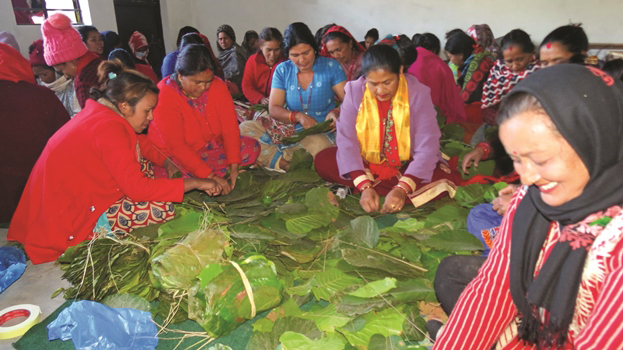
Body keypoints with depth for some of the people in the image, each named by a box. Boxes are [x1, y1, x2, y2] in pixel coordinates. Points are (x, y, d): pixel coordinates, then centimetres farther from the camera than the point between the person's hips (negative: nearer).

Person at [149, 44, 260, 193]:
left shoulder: (218, 86, -8)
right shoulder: (164, 95, -23)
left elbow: (230, 128, -10)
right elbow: (176, 146, -26)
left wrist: (234, 167, -21)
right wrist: (210, 177, -32)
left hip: (210, 147, 5)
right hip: (173, 156, -4)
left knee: (251, 147, -11)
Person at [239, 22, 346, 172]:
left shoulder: (331, 67, 0)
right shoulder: (282, 70, 6)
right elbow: (273, 109, 0)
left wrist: (336, 112, -27)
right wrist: (298, 116, -19)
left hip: (321, 132, -3)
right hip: (287, 127, 3)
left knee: (318, 144, -41)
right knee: (244, 128, -15)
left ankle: (271, 157, -18)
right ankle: (282, 163, -30)